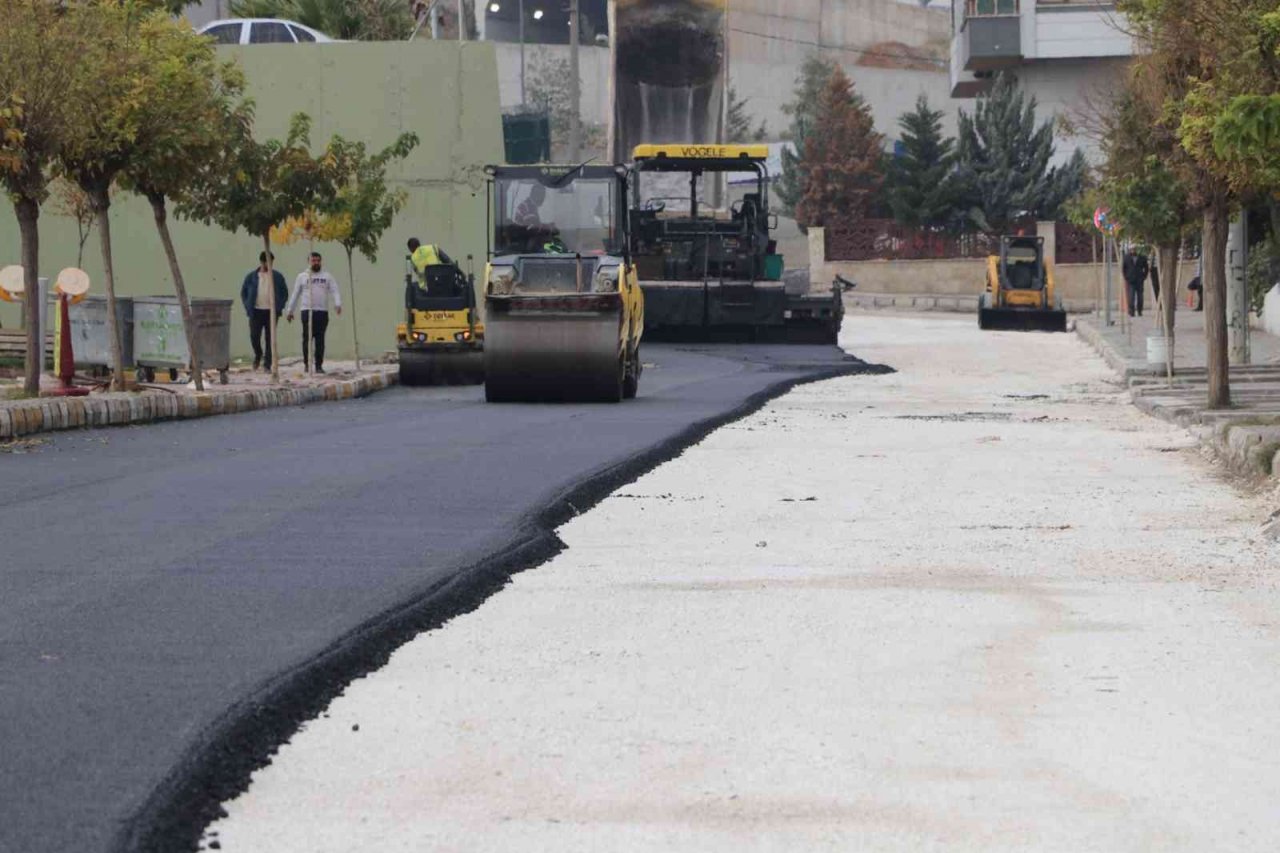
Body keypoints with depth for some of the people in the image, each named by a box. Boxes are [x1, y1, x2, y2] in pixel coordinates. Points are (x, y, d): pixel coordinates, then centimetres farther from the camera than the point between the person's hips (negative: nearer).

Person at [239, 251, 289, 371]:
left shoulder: (277, 276, 6)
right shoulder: (251, 277, 6)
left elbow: (285, 293, 11)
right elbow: (243, 293, 12)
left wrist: (279, 307, -1)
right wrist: (248, 307, 0)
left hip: (271, 311, 0)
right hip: (256, 311, 0)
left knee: (270, 338, -2)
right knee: (254, 336, -6)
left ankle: (267, 364, 2)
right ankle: (258, 355, 24)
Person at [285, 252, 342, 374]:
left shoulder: (327, 276, 11)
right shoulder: (302, 276, 9)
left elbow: (334, 291, 1)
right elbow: (295, 294, 12)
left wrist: (338, 304, -16)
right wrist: (289, 311, 10)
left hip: (322, 312, 1)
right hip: (307, 311, -1)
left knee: (320, 340, 1)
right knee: (307, 338, -7)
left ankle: (319, 365, 5)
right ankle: (307, 364, 1)